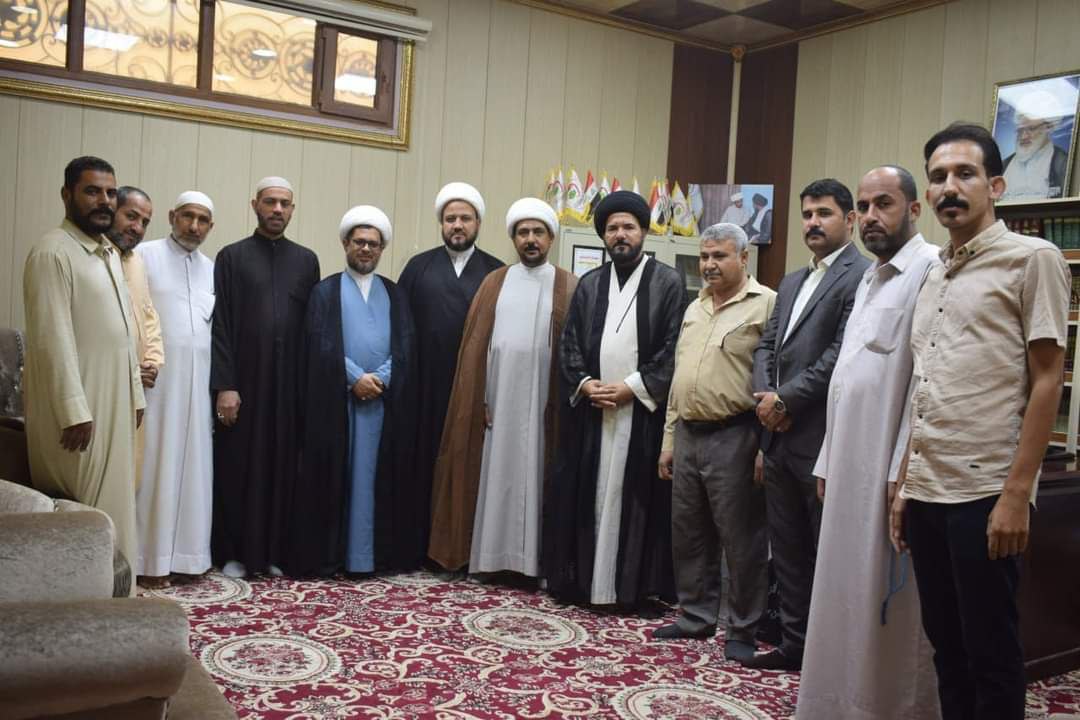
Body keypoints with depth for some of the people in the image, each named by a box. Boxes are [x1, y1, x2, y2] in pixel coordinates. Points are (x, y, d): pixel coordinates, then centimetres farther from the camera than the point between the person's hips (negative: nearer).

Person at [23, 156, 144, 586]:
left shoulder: (110, 254, 14)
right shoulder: (52, 252, -13)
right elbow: (52, 339, -19)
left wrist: (134, 394, 15)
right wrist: (74, 412, -22)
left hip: (114, 405, 9)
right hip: (76, 409, -9)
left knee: (111, 507, 13)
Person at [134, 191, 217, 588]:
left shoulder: (212, 269, 14)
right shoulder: (144, 256, 0)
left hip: (198, 382, 5)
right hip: (155, 378, -5)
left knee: (192, 467, 7)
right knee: (155, 465, -2)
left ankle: (184, 555, 14)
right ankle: (148, 559, 5)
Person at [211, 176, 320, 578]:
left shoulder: (306, 261, 11)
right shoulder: (232, 257, 4)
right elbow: (219, 326, -2)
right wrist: (224, 385, -9)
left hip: (290, 383, 2)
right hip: (243, 381, -2)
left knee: (281, 465, 6)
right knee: (237, 465, 3)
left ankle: (273, 550, 17)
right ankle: (233, 552, 14)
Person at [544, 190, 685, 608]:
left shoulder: (669, 283, 1)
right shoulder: (589, 284, 13)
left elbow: (675, 348, -5)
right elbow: (569, 345, 10)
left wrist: (633, 387, -12)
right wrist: (585, 384, -7)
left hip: (643, 413, -3)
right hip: (590, 411, 4)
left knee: (634, 497, 1)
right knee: (587, 496, 6)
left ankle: (630, 586, 10)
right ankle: (581, 580, 15)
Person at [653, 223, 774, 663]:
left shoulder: (766, 304, -9)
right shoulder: (695, 309, 16)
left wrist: (765, 447, -18)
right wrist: (669, 440, 16)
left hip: (733, 438, -7)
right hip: (688, 436, 8)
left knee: (740, 539, 3)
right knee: (688, 534, 15)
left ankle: (743, 630, 17)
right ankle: (695, 617, 29)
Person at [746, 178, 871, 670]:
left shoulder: (862, 276, -9)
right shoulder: (791, 283, 19)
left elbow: (842, 353, -17)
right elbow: (766, 347, 15)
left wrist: (785, 398, -14)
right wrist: (765, 397, -3)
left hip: (822, 438, -8)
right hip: (780, 437, 8)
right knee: (787, 550, 15)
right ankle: (795, 643, 27)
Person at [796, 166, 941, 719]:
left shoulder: (930, 269, -10)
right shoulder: (867, 281, 18)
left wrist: (903, 471, -20)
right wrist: (827, 462, 16)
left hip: (887, 467, -8)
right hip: (849, 465, 8)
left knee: (885, 606, 1)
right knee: (845, 597, 13)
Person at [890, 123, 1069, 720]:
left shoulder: (1032, 259, -3)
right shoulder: (933, 277, 15)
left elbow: (1046, 381, -8)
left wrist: (1017, 494, -14)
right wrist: (905, 485, 14)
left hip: (985, 494, -6)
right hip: (927, 493, 6)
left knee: (990, 654, 3)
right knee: (947, 647, 14)